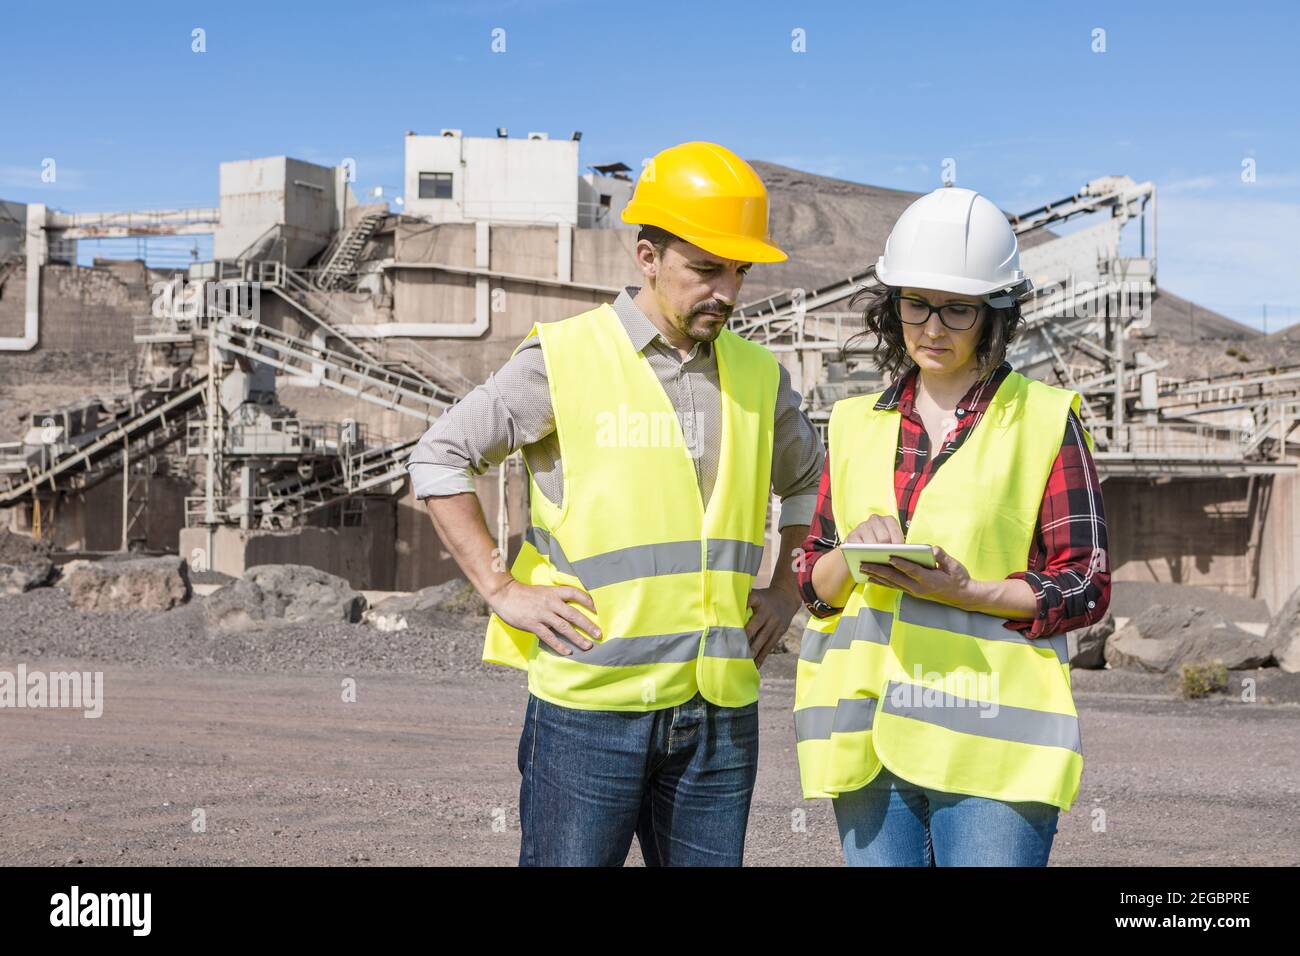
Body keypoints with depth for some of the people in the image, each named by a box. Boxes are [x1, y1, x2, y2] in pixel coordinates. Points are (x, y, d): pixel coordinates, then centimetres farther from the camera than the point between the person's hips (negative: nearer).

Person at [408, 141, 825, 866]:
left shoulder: (759, 377, 10)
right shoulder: (565, 358, -4)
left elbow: (809, 483, 27)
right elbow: (441, 457, 1)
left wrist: (788, 591, 13)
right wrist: (502, 590, -5)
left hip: (721, 709, 4)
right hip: (591, 703, -4)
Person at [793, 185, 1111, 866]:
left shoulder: (1046, 421, 2)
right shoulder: (857, 424, 14)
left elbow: (1084, 588, -1)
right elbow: (812, 580, 15)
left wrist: (965, 592, -16)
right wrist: (852, 555, -8)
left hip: (989, 745, -4)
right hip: (869, 739, 4)